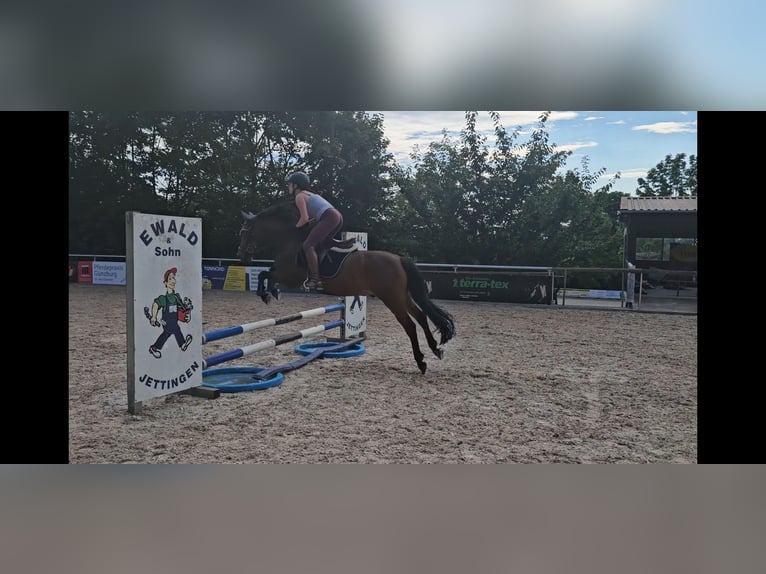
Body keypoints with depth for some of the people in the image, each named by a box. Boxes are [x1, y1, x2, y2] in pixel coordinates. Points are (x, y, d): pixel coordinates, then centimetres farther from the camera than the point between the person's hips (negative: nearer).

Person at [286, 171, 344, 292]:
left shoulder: (299, 196, 2)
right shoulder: (309, 193, 30)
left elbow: (305, 218, -6)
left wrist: (297, 226, 11)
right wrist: (307, 220, 28)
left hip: (329, 217, -10)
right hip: (338, 216, 10)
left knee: (308, 245, -11)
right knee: (317, 245, 17)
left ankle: (315, 280, -16)